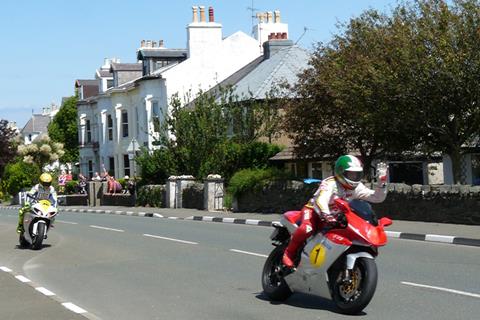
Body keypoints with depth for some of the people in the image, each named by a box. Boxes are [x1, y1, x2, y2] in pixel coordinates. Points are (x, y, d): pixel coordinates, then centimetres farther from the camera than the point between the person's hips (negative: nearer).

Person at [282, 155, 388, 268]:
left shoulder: (357, 187, -5)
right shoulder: (330, 183, -26)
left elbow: (377, 197, -7)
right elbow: (320, 201, -44)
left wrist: (381, 181, -23)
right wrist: (327, 216, -62)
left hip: (335, 216, 7)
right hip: (314, 211, -7)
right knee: (306, 228, -36)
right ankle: (289, 253, -16)